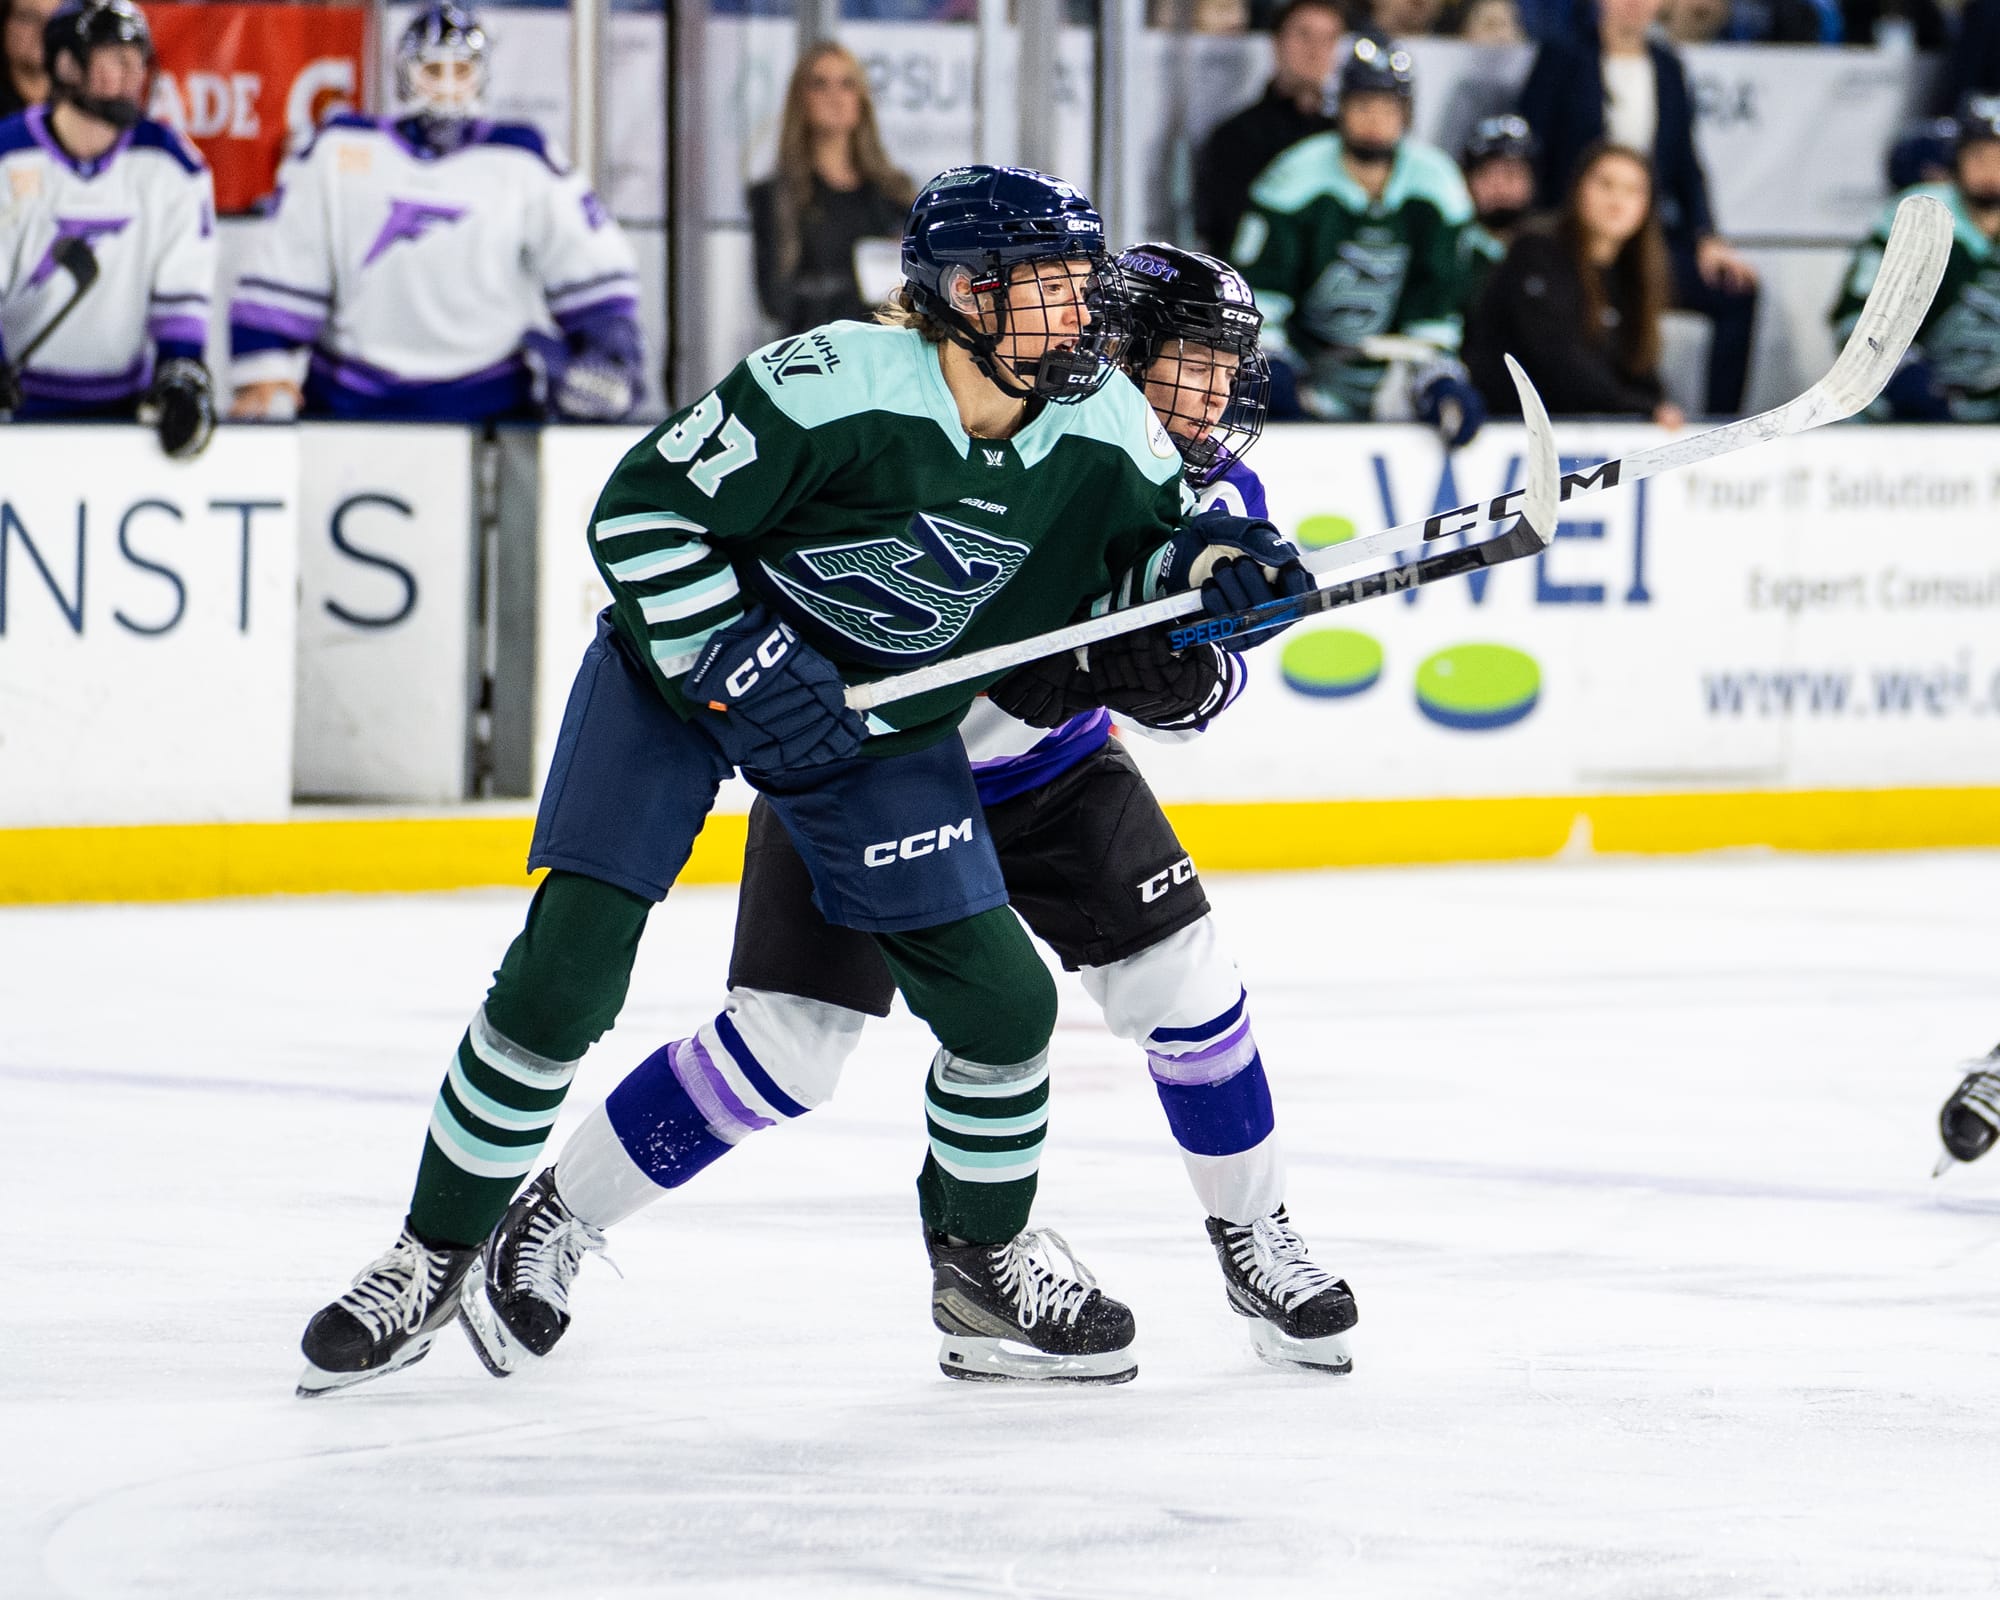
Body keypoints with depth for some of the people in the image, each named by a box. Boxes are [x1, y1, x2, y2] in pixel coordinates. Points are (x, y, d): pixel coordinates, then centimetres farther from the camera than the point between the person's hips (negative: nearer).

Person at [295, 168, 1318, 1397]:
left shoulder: (1101, 432, -13)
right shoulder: (836, 386, -29)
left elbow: (1145, 551, 5)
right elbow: (641, 511, -22)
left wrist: (1214, 562, -18)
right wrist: (734, 661, -27)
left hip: (886, 725, 5)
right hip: (685, 660, -5)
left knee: (1001, 999, -3)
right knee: (566, 969, -14)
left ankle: (985, 1237, 26)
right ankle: (438, 1254, 2)